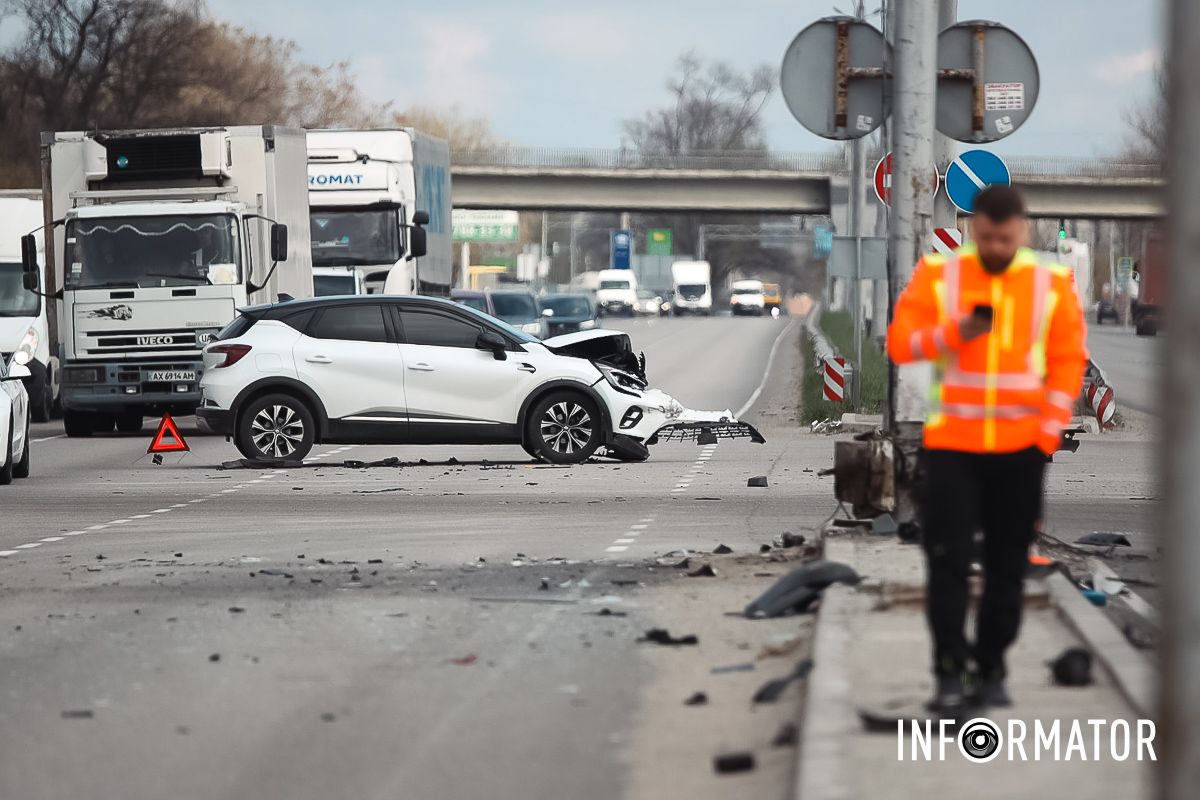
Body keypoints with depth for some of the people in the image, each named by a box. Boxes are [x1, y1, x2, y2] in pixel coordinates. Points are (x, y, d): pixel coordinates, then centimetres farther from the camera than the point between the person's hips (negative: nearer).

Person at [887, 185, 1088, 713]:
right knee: (947, 561, -6)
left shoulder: (1053, 283, 1)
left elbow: (1068, 360, 3)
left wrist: (1050, 430, -5)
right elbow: (899, 342, -3)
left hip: (1020, 449, 1)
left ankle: (990, 671, 16)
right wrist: (954, 333, -20)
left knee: (1008, 566, 6)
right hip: (950, 445, -1)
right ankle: (949, 672, -2)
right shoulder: (937, 274, 0)